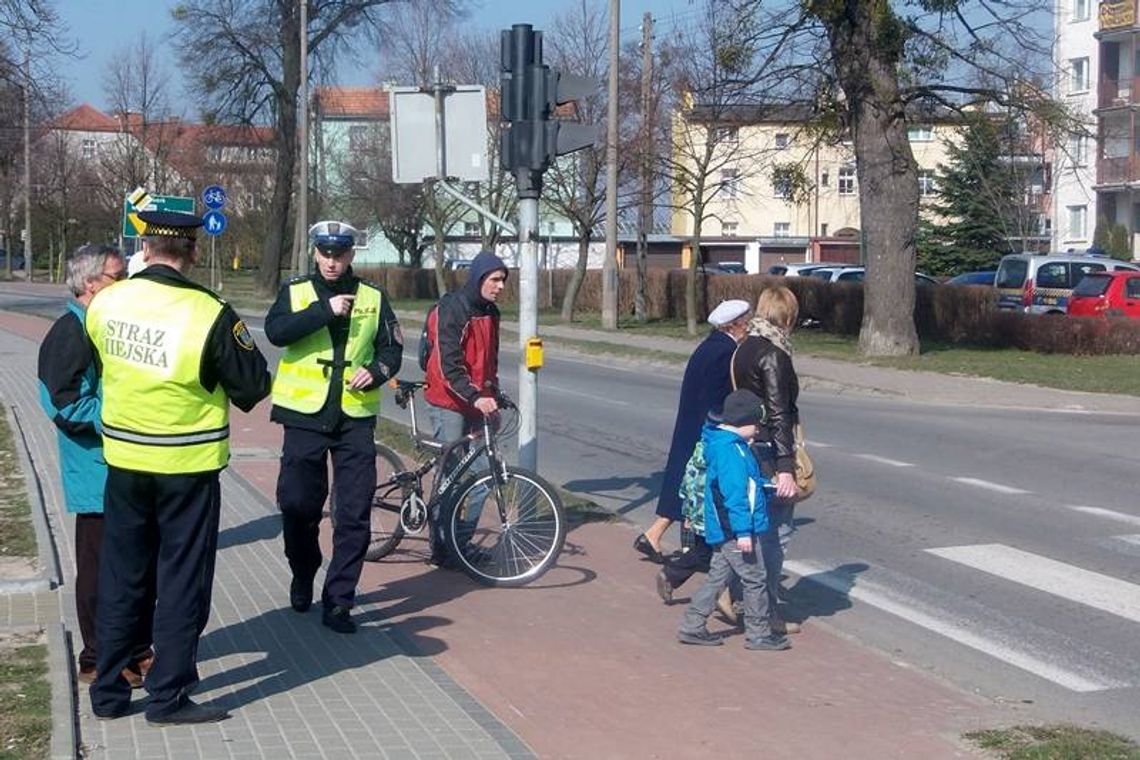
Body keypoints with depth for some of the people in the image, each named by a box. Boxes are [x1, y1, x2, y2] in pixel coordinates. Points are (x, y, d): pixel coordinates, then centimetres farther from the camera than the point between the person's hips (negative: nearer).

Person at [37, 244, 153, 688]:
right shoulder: (70, 334, -15)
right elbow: (66, 404, -21)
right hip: (99, 476, -9)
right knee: (101, 568, 1)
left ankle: (137, 649, 27)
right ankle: (98, 660, 13)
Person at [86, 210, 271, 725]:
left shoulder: (104, 304, -5)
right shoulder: (210, 315, -19)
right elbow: (253, 386, -10)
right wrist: (223, 387, 11)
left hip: (123, 459, 4)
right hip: (188, 465, -4)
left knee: (121, 573, 16)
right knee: (182, 577, 7)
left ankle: (108, 690, 23)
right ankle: (168, 696, 12)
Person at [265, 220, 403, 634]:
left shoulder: (373, 298, 7)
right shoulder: (295, 292, 3)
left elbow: (392, 349, 8)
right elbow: (276, 331, -15)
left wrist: (375, 371, -12)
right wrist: (325, 310, -22)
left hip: (355, 417, 1)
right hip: (305, 414, -1)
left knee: (355, 515, -1)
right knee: (298, 505, 5)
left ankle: (338, 600, 7)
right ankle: (303, 577, 31)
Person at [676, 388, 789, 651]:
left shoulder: (724, 443, 13)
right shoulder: (731, 450, -21)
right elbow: (735, 493, -25)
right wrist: (743, 531, -26)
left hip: (724, 531, 10)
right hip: (735, 530, -10)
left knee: (718, 577, 15)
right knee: (754, 579, 2)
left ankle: (692, 626, 18)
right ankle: (758, 634, 13)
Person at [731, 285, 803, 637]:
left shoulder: (744, 349, 10)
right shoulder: (773, 356, -17)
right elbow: (778, 415, -21)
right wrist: (786, 469, -22)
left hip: (747, 448, 9)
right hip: (770, 452, -9)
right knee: (777, 533, 0)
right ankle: (767, 614, 4)